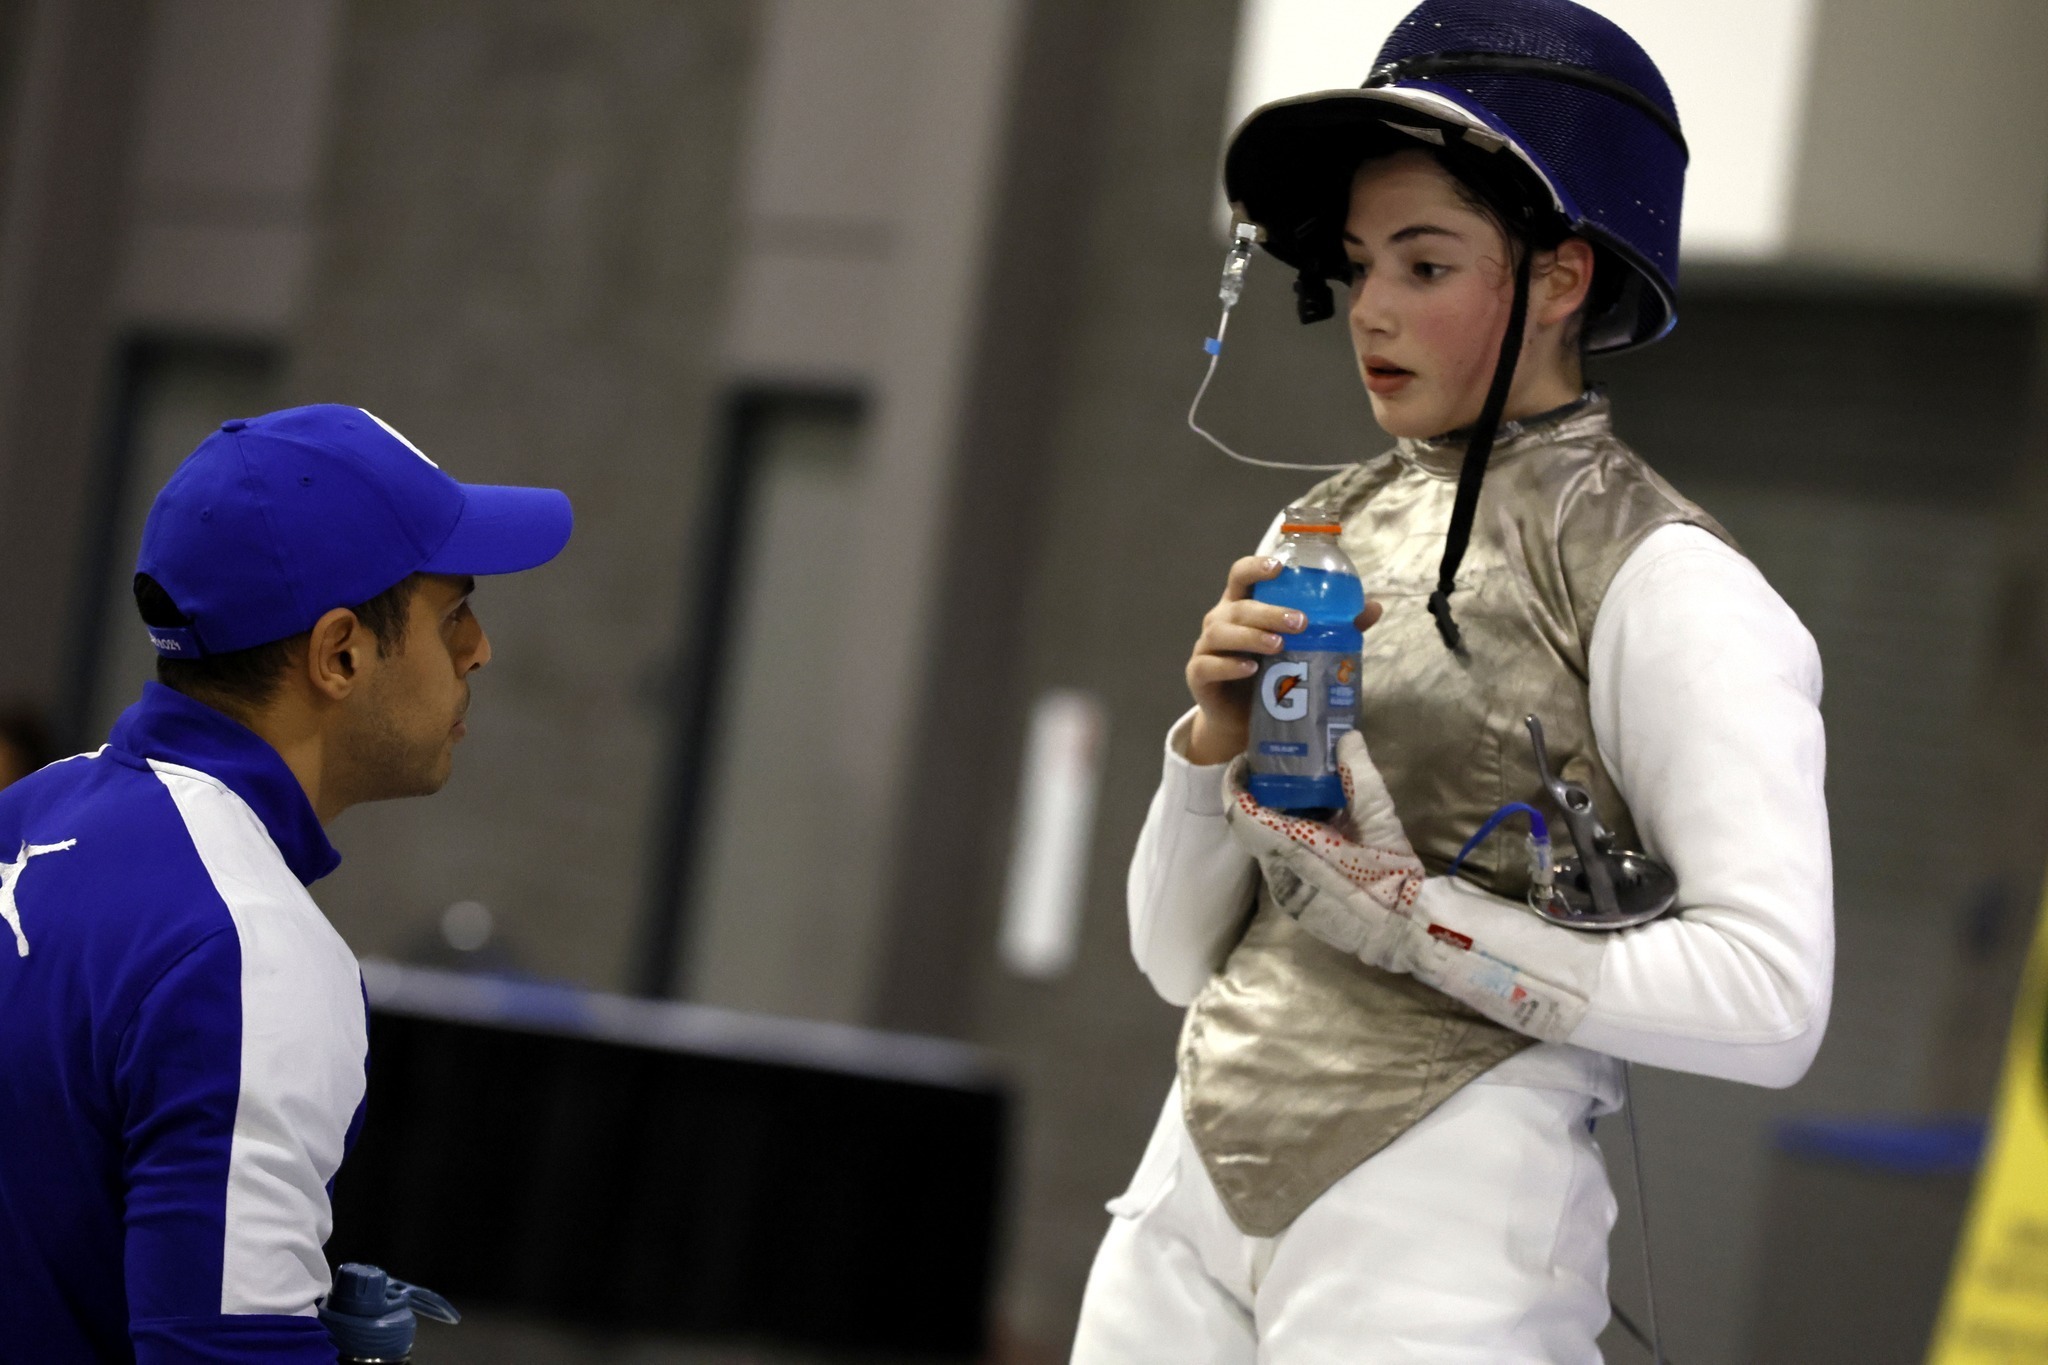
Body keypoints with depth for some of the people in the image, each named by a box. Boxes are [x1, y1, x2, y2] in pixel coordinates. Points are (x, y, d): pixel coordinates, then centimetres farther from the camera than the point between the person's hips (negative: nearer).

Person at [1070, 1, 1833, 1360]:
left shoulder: (1662, 585, -7)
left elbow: (1767, 1001, -18)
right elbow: (1183, 956, 14)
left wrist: (1402, 907, -16)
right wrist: (1218, 738, -4)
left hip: (1442, 1233, -6)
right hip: (1197, 1196, 6)